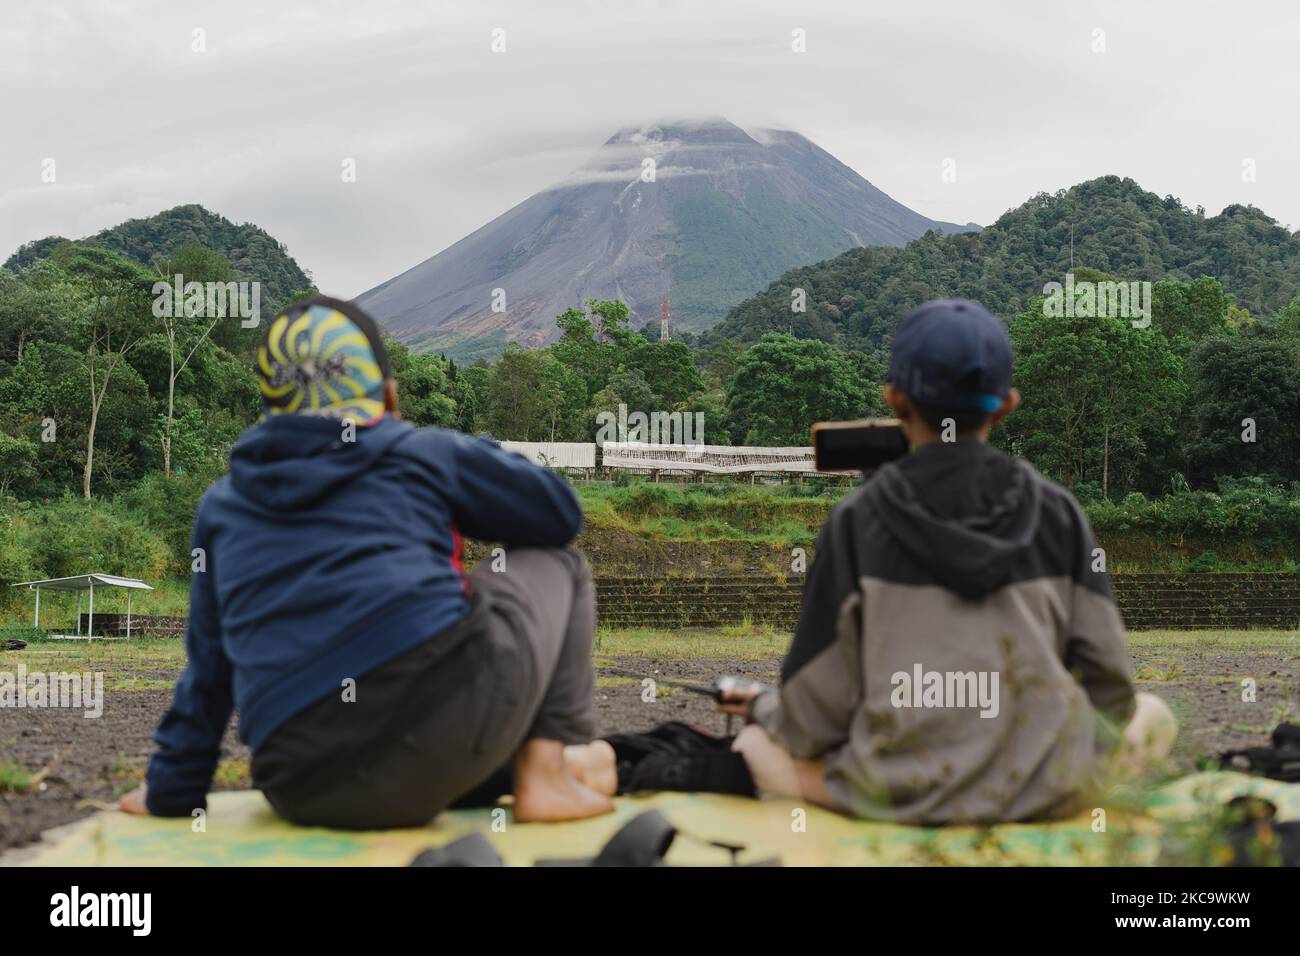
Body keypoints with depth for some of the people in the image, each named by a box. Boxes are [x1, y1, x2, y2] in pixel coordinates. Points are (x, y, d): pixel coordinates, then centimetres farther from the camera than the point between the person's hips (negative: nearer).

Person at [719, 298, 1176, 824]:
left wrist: (766, 708, 16)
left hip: (901, 788, -1)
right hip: (1045, 787, 2)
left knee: (753, 745, 21)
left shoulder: (858, 519, -7)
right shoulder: (1057, 511, -2)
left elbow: (821, 707, -6)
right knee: (1152, 716, 27)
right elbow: (1108, 680, 0)